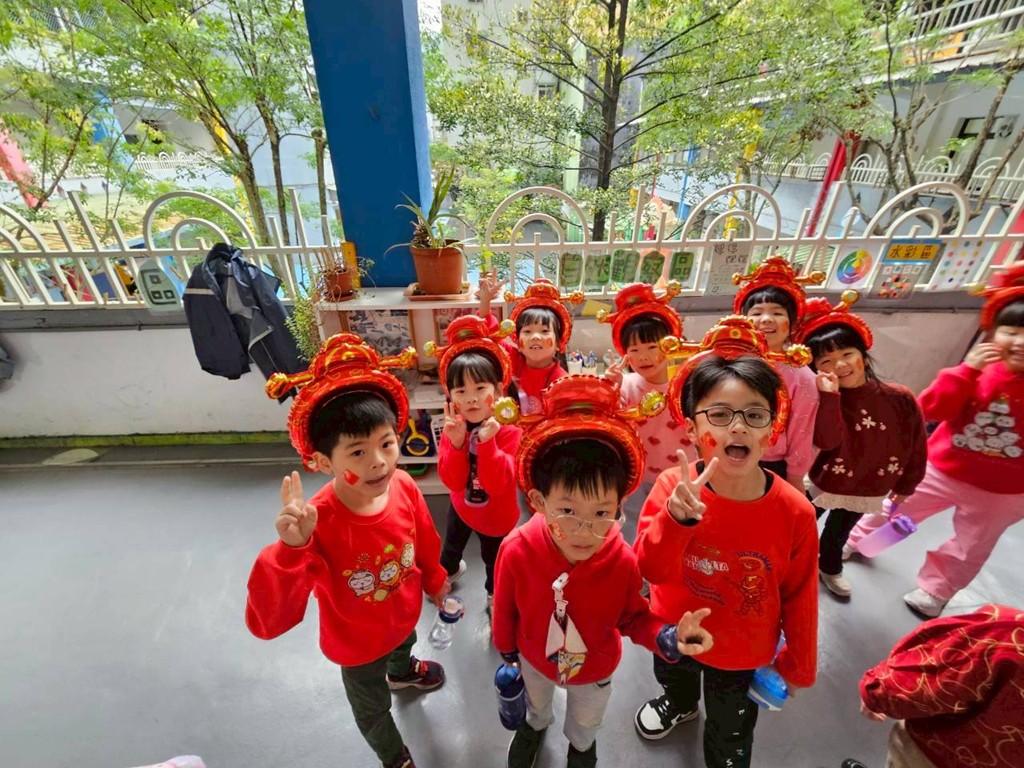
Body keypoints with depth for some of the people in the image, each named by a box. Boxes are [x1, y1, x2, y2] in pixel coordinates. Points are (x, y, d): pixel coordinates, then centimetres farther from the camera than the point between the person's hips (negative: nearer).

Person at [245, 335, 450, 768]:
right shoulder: (316, 523, -41)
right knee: (373, 710, 29)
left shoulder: (404, 487, -28)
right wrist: (290, 549, -56)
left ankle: (402, 673, 78)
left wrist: (436, 584, 9)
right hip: (357, 642, -3)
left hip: (404, 615, 4)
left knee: (404, 646, 40)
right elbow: (266, 623, -39)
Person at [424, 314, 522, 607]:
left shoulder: (508, 431, -29)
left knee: (493, 560, 23)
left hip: (497, 515, -4)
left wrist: (487, 442, -47)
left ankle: (494, 594, 55)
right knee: (451, 546, 32)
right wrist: (456, 443, -39)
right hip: (461, 506, 4)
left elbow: (497, 484, -35)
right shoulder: (452, 428, -18)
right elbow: (452, 481, -23)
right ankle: (448, 571, 67)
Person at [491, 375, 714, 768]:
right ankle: (535, 725, 74)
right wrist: (506, 650, -1)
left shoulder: (622, 561, -37)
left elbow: (633, 617, -17)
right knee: (536, 702, 37)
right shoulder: (516, 550, -39)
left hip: (596, 668, 0)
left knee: (586, 722, 36)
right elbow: (505, 609, -18)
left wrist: (667, 637, -37)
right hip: (534, 659, 0)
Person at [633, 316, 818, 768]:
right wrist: (677, 518, -46)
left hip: (744, 651, -1)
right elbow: (652, 571, -29)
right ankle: (680, 704, 72)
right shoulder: (673, 487, -28)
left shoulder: (794, 511, -26)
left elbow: (799, 596, -11)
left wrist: (798, 665, 1)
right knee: (673, 680, 37)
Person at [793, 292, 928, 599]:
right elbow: (828, 440, -35)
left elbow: (916, 446, -1)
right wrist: (831, 396, -40)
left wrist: (906, 485, 8)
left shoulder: (900, 398, -14)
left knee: (839, 532, 28)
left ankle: (830, 567, 54)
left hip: (868, 490, 4)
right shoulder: (821, 398, -21)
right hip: (822, 484, -3)